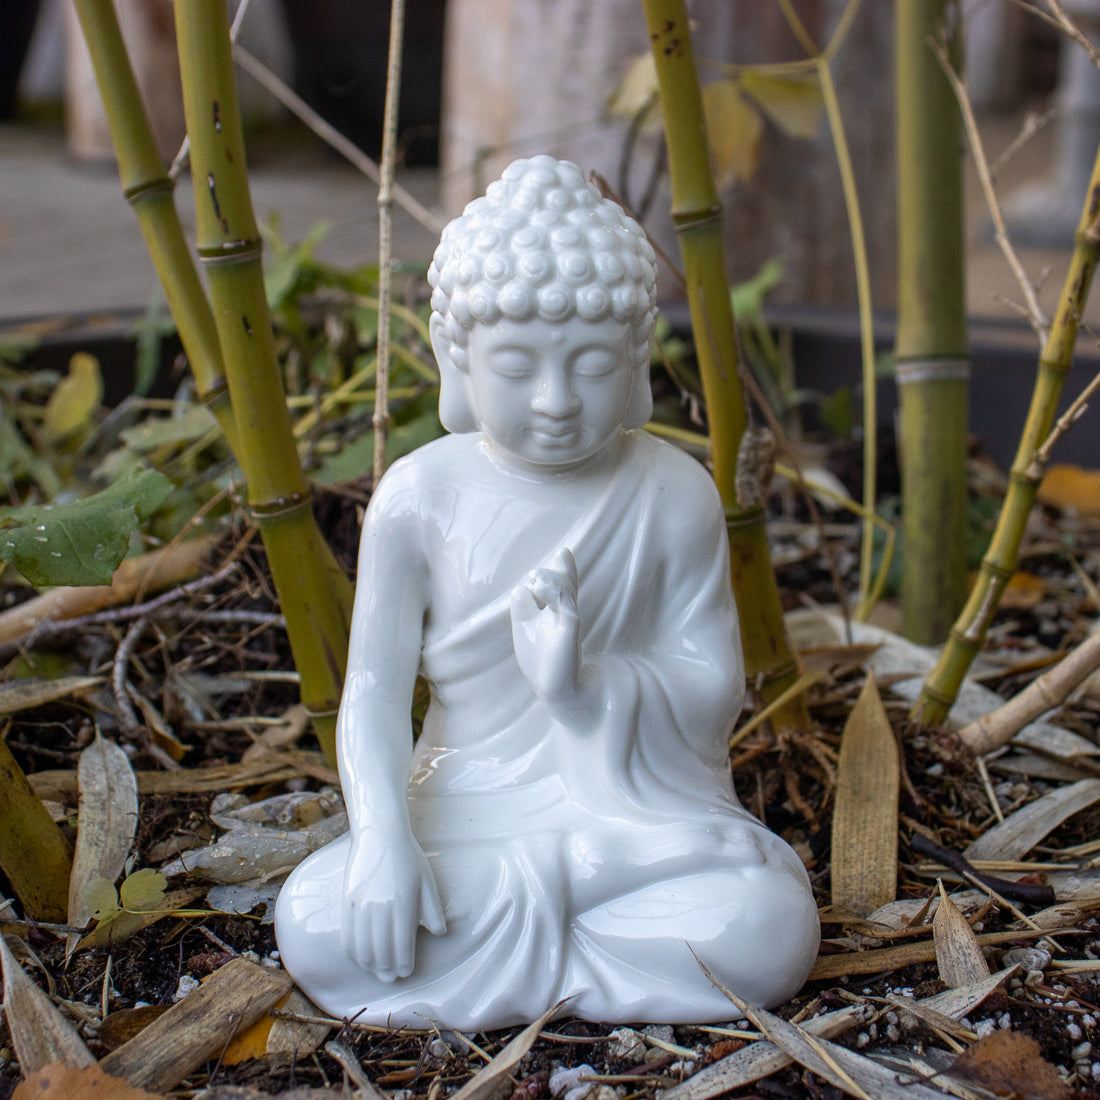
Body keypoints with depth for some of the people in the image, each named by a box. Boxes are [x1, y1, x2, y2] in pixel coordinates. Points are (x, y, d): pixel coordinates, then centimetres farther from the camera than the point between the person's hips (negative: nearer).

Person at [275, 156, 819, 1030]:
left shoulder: (674, 496, -7)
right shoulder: (421, 497, -7)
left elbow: (715, 688, -6)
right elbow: (373, 692, -4)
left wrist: (587, 685, -26)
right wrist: (384, 840, -20)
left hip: (642, 811, 0)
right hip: (474, 811, 1)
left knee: (769, 931, -28)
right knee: (314, 922, -24)